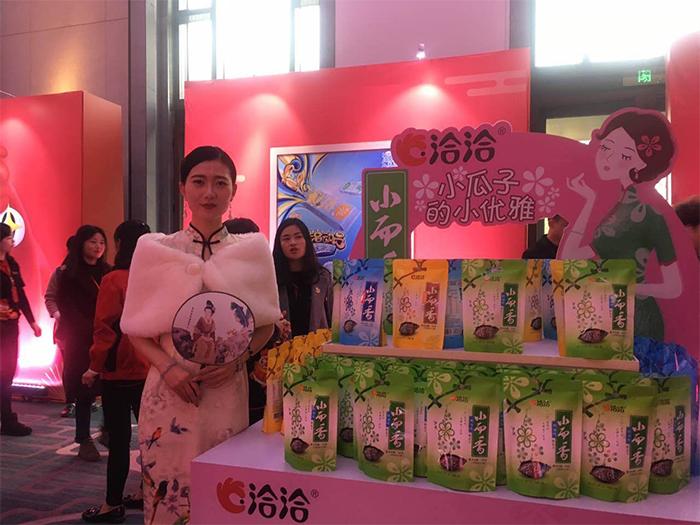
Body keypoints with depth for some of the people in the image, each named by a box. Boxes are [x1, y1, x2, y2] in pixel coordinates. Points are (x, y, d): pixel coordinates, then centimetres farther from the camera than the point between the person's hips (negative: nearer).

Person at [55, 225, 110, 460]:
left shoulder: (106, 272, 10)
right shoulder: (69, 274, 0)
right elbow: (68, 310, -4)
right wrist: (92, 332, -13)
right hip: (81, 342, -3)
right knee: (84, 391, 1)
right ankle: (84, 441, 12)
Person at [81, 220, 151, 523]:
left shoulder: (114, 280, -13)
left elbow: (105, 328, -13)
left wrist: (95, 366, -3)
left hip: (121, 371, -5)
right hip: (150, 370, 5)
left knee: (119, 438, 3)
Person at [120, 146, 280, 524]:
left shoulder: (252, 252, 1)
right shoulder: (154, 250, 0)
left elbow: (266, 325, 5)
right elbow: (136, 329, 3)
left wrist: (236, 360, -11)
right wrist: (167, 366, -12)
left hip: (227, 391, 1)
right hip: (170, 390, 0)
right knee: (169, 489, 9)